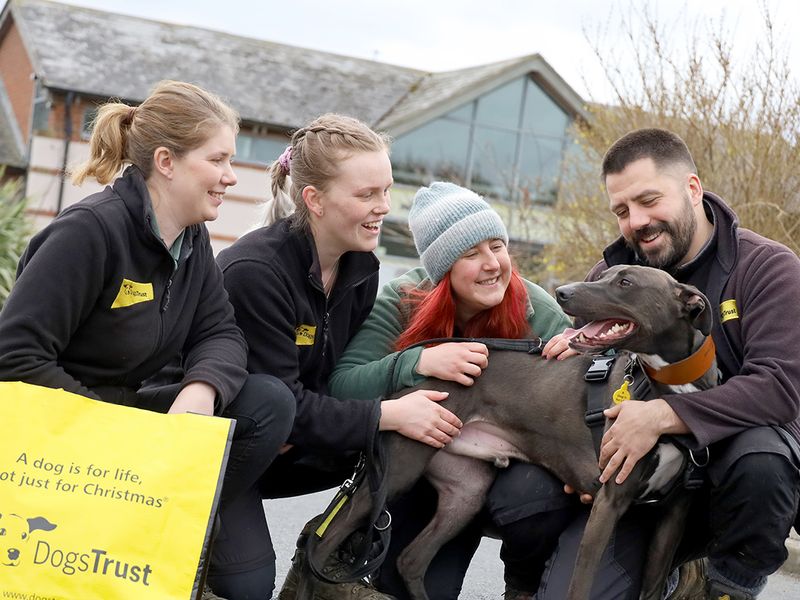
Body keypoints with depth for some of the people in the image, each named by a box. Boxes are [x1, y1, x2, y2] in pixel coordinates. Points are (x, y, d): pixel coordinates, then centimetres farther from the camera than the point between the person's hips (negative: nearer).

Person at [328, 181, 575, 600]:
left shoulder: (534, 309, -13)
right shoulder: (401, 302, -13)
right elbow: (342, 386, -22)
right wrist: (419, 361, -38)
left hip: (513, 465, 0)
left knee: (533, 497, -34)